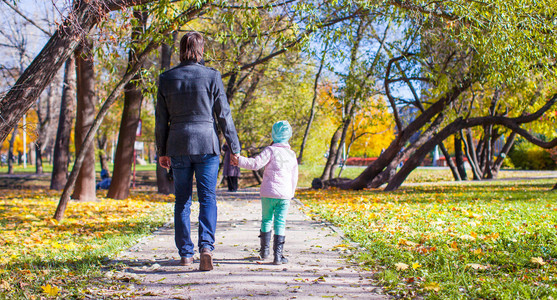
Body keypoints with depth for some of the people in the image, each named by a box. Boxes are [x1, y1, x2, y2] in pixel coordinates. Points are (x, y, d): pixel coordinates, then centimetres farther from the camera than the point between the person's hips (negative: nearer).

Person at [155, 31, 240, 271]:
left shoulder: (167, 78, 3)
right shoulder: (211, 76, -4)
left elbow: (161, 119, 6)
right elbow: (223, 115, -2)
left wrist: (162, 151, 14)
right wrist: (234, 147, 4)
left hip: (178, 146, 2)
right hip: (206, 144, -2)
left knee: (182, 200, 11)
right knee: (207, 198, 1)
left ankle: (185, 253, 14)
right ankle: (206, 246, -18)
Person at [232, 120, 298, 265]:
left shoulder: (270, 150, -4)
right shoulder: (292, 154, 12)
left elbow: (256, 163, -17)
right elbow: (294, 177, 17)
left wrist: (239, 161, -12)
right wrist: (290, 194, 27)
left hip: (268, 193, -3)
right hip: (285, 194, 3)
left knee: (266, 220, 13)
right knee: (280, 223, 2)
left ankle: (264, 251, 22)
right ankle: (278, 255, -3)